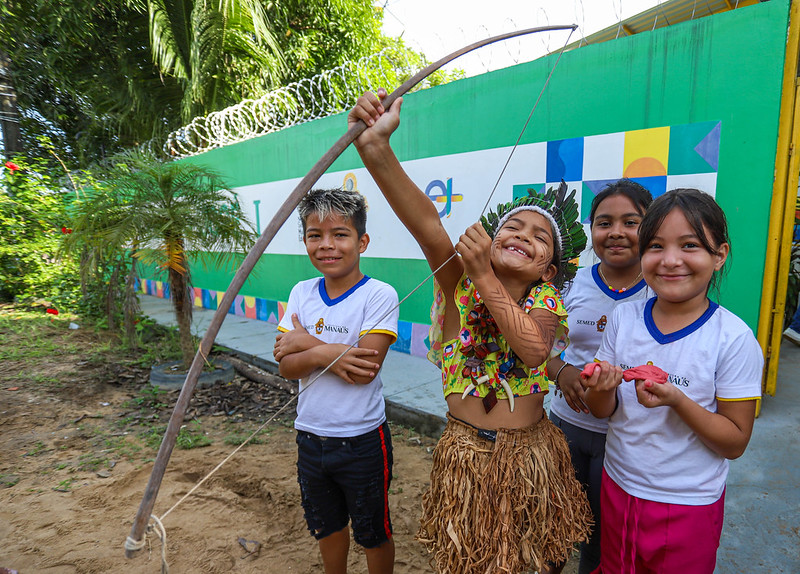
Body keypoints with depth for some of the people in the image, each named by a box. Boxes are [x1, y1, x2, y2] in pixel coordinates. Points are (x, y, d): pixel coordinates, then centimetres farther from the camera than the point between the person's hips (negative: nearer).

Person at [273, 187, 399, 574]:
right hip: (310, 436, 5)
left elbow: (365, 371, -24)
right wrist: (326, 354, -25)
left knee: (373, 533, 18)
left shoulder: (379, 295, -18)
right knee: (326, 526, 27)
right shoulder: (302, 293, -2)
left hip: (362, 440, -5)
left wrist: (306, 343, -17)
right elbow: (286, 367, -7)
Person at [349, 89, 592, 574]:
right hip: (466, 454, -1)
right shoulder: (460, 285, -10)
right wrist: (377, 148, -43)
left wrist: (487, 278, -31)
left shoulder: (545, 301, -5)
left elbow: (533, 350, -27)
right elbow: (426, 222, -28)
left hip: (529, 456, 2)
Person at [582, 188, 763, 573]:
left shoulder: (734, 338, -18)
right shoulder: (624, 317, -8)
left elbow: (735, 443, -13)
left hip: (689, 508, -3)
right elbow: (602, 411, -1)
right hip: (618, 488, 3)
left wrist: (678, 401, -29)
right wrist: (602, 389, -23)